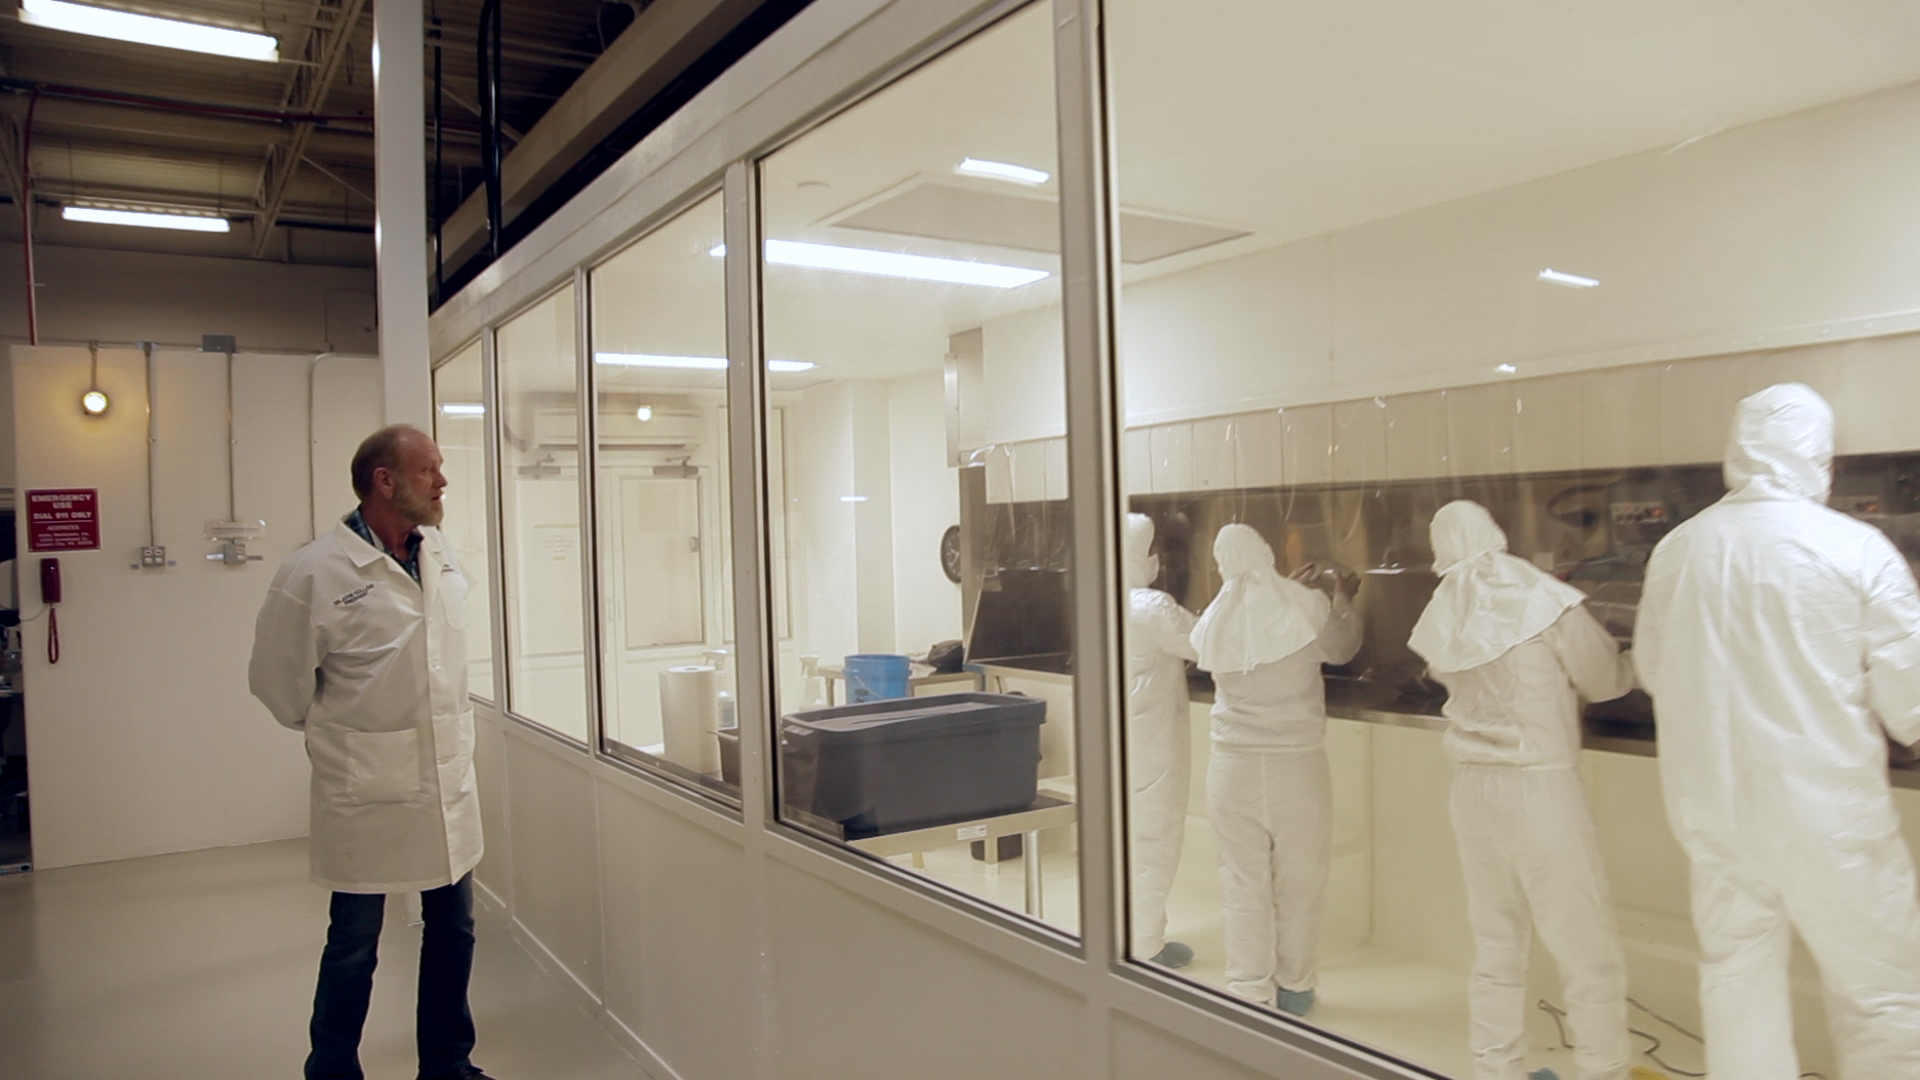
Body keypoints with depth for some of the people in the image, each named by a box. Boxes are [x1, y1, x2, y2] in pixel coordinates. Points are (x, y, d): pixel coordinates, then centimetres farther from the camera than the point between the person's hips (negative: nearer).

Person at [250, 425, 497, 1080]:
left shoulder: (444, 557, 3)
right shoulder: (314, 574, -15)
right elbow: (278, 681, -3)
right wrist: (335, 733, 9)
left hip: (450, 782, 5)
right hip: (368, 796, -5)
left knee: (453, 932, 15)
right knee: (353, 948, 10)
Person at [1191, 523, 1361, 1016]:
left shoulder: (1214, 619, -3)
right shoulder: (1307, 605, -9)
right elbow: (1341, 649, 11)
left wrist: (1286, 587, 26)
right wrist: (1344, 601, 27)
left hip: (1234, 766, 1)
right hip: (1297, 764, -1)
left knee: (1243, 886, 9)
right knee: (1298, 885, 13)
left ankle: (1249, 992, 13)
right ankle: (1294, 990, 25)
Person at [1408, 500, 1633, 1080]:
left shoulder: (1443, 616, 4)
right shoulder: (1544, 599, -10)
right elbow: (1605, 679, 1)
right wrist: (1632, 659, 22)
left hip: (1473, 787, 6)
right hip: (1541, 787, -5)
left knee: (1496, 946, 14)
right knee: (1588, 949, 5)